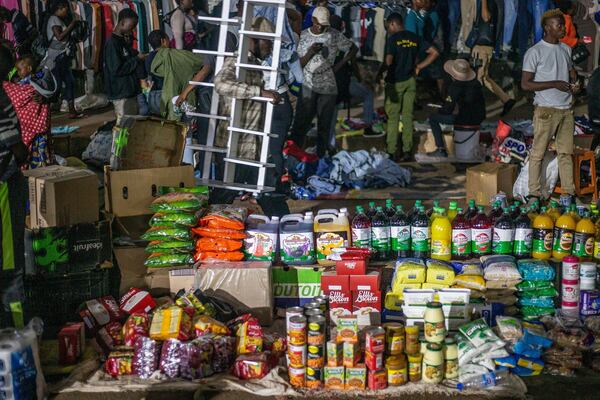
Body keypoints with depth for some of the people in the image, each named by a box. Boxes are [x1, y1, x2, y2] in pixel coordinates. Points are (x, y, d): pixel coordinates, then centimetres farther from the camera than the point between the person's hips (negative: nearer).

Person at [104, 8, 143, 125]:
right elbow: (116, 70, -20)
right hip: (121, 94, -9)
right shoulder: (112, 43, -14)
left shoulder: (124, 41, 14)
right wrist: (137, 59, -14)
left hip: (131, 91, 9)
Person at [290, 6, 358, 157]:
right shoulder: (303, 36, 4)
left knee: (324, 126, 3)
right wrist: (310, 53, -16)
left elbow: (354, 49, 9)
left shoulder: (334, 35, 0)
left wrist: (338, 66, 0)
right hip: (307, 87, 0)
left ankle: (320, 158, 9)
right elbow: (298, 64, 3)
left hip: (328, 88, 0)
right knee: (300, 124, -4)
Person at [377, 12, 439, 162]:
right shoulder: (414, 38, 6)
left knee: (392, 117, 3)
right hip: (410, 81, 5)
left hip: (395, 82, -5)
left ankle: (392, 152, 2)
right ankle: (407, 151, 10)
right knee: (408, 116, 10)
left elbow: (388, 61, -22)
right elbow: (434, 53, 6)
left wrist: (380, 73, -6)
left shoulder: (393, 39, -11)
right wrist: (419, 67, 9)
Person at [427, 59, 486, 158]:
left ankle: (441, 150, -2)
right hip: (479, 119, 8)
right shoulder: (476, 83, 5)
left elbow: (448, 109, -15)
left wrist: (441, 110, 9)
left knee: (433, 118, 2)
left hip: (466, 120, -8)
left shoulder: (456, 86, -17)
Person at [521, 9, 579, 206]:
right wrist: (555, 84, -16)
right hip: (546, 109, -6)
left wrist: (575, 83, 5)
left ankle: (567, 193, 10)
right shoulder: (535, 52, -7)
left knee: (565, 152, 6)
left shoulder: (566, 49, 13)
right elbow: (525, 84, -11)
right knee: (538, 152, -4)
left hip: (566, 109, 6)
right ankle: (534, 194, 1)